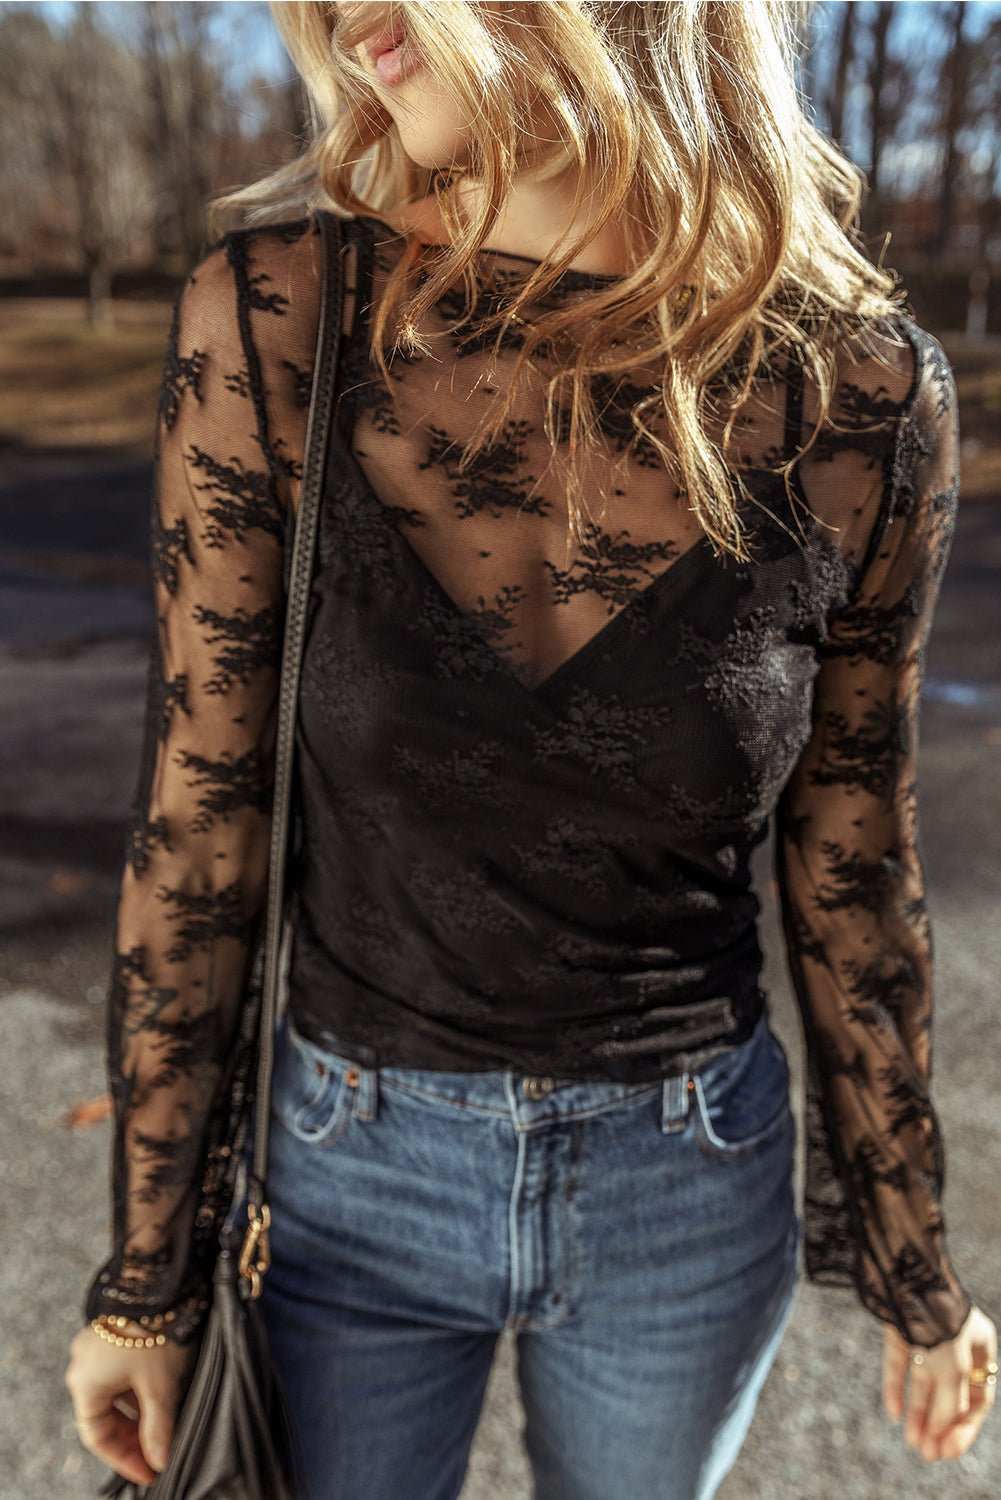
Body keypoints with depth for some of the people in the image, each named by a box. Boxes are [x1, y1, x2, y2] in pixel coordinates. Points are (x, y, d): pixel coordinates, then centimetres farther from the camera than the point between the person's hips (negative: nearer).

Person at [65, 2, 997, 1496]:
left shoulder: (865, 392, -14)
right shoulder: (271, 322, -16)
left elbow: (851, 868, -3)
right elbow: (197, 830, -10)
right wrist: (148, 1275, -1)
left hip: (690, 1195, 2)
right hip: (353, 1165, 0)